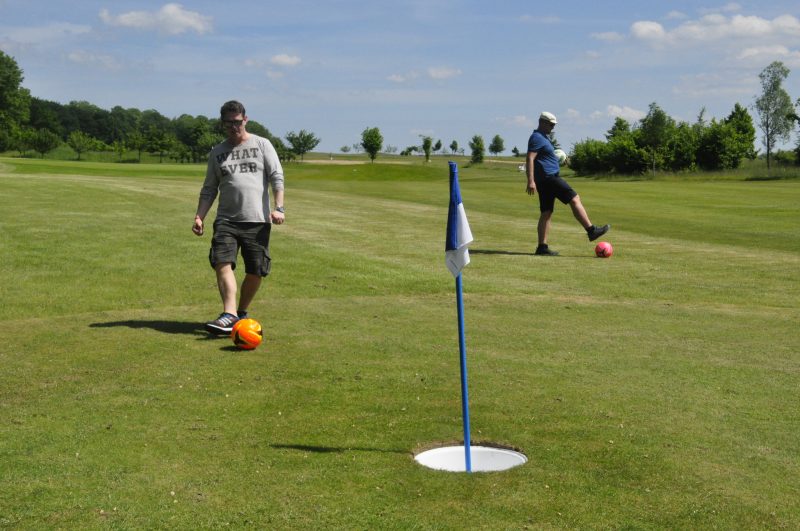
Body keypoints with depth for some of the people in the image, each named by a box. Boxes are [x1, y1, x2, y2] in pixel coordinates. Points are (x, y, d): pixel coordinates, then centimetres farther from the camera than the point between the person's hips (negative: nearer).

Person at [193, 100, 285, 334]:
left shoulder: (262, 145, 8)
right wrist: (199, 217, 4)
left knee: (256, 271, 1)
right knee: (223, 263, -19)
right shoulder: (217, 152, 14)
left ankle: (241, 313, 20)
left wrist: (279, 207, -11)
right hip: (226, 219, 1)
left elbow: (276, 177, 1)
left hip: (258, 220, -1)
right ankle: (229, 315, -28)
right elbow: (209, 189, 16)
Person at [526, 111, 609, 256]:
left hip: (545, 180, 11)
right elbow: (529, 159, -20)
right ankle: (591, 230, -7)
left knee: (546, 213, 6)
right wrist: (530, 181, -27)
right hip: (548, 177, -11)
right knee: (575, 199, -9)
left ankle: (542, 247, 4)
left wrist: (557, 158, 18)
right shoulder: (537, 138, -10)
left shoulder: (544, 137, 22)